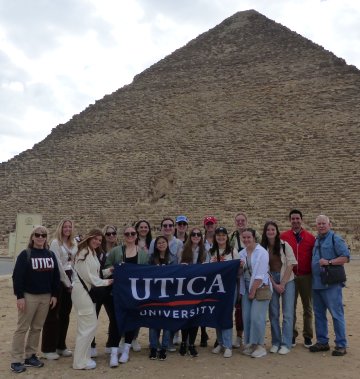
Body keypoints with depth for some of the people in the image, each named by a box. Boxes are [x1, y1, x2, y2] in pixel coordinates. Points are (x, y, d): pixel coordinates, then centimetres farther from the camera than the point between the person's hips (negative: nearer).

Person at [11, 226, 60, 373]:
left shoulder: (51, 255, 7)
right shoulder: (25, 254, -6)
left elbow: (56, 276, 9)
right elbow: (17, 276, -9)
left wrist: (55, 295, 5)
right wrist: (19, 296, -14)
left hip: (46, 297, 5)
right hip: (29, 296, -4)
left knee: (37, 328, 11)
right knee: (22, 328, 1)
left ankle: (30, 356, 23)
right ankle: (16, 360, 10)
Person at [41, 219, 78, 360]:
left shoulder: (74, 244, 10)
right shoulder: (55, 243, -9)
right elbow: (58, 265, -13)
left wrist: (73, 280, 2)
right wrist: (67, 283, -11)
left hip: (69, 279, 7)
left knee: (65, 314, 12)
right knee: (53, 314, 1)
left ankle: (61, 346, 24)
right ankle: (48, 349, 11)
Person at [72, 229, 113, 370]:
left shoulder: (93, 253, 15)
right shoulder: (83, 253, -15)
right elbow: (87, 276, -17)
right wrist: (105, 282, -8)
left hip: (89, 290, 9)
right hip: (81, 291, -9)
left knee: (86, 326, 11)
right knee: (90, 325, -7)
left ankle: (83, 358, 20)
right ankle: (80, 361, 3)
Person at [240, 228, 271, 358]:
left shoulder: (261, 252, -10)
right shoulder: (242, 253, 8)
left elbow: (260, 274, -14)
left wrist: (253, 291, -13)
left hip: (260, 288, -6)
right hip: (246, 288, 6)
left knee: (257, 317, -9)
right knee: (246, 317, 4)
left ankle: (259, 345, 6)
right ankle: (249, 344, 17)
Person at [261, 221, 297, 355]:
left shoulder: (284, 245, -6)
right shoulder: (263, 248, -1)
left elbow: (290, 264, -6)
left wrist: (282, 284, -9)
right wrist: (275, 285, -5)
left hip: (287, 281, -2)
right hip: (271, 282, 2)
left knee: (287, 313, 0)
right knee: (273, 313, 6)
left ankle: (286, 344, 8)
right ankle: (275, 343, 18)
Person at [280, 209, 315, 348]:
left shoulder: (310, 237, 1)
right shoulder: (283, 236, -1)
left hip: (306, 277, 0)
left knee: (307, 307, 10)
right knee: (290, 307, 8)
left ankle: (308, 336, 23)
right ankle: (292, 335, 21)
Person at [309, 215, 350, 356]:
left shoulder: (335, 239, -7)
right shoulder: (317, 240, 16)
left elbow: (346, 257, -14)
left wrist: (329, 262, -20)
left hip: (331, 284, -8)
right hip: (316, 284, 8)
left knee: (336, 314, -2)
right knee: (319, 314, 13)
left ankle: (341, 345, 9)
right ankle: (322, 342, 24)